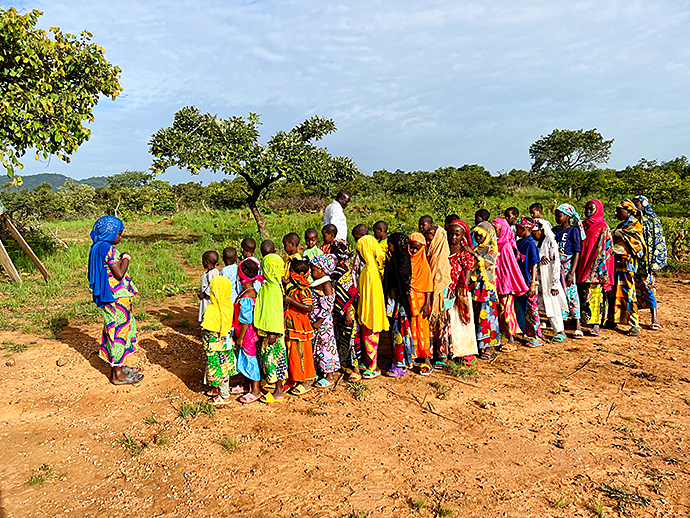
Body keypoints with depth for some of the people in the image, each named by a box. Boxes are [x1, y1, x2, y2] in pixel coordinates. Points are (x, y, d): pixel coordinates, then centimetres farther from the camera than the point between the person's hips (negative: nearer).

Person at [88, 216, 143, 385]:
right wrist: (126, 258, -11)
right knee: (119, 331, -1)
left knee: (114, 330, 19)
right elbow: (119, 274, -22)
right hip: (116, 298, -10)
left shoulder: (97, 247, 10)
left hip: (107, 297, 10)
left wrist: (121, 259, 11)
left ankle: (117, 366, 32)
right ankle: (117, 375, 8)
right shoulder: (108, 249, -20)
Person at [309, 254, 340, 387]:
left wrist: (319, 321, -18)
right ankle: (321, 373, 28)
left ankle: (329, 377, 9)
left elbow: (328, 306, -18)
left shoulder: (326, 284, -14)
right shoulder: (315, 284, 12)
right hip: (314, 322, 9)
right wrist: (311, 320, 14)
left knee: (326, 347, 0)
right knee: (316, 346, 15)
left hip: (324, 322, -9)